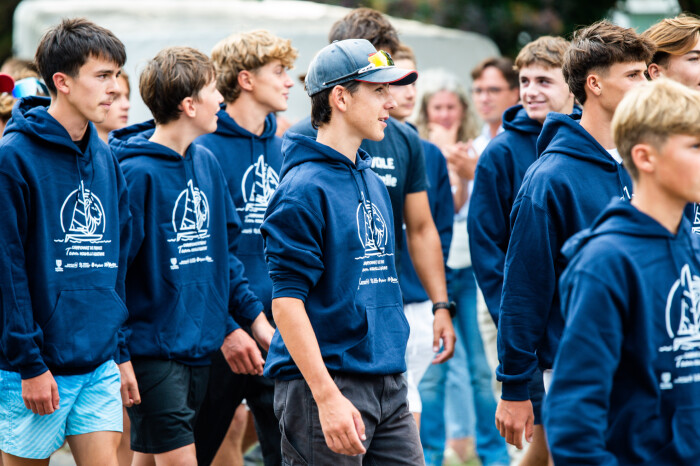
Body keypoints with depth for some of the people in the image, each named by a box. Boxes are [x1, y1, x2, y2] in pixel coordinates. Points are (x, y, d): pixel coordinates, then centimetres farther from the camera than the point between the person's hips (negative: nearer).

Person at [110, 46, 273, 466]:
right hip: (153, 349, -7)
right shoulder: (138, 173, -15)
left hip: (200, 349, 7)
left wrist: (252, 314, 10)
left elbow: (224, 249, 18)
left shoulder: (206, 163, 10)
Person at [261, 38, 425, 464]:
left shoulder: (373, 184, 14)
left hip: (388, 388, 8)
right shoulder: (304, 189, -12)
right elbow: (286, 301, -17)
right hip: (325, 381, -8)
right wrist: (327, 397, -22)